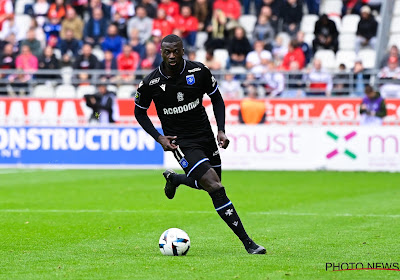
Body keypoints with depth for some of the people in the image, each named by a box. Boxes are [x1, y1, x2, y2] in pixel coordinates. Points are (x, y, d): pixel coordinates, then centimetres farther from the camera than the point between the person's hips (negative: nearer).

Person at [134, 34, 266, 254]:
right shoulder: (150, 83, -14)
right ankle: (247, 242, -15)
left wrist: (221, 130, -6)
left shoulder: (199, 71, -9)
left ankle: (174, 178, 47)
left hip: (205, 136, 5)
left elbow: (216, 99, 5)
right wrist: (159, 138, -8)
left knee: (213, 183, 19)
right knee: (215, 187, -18)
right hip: (181, 143, -4)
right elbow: (139, 112, 3)